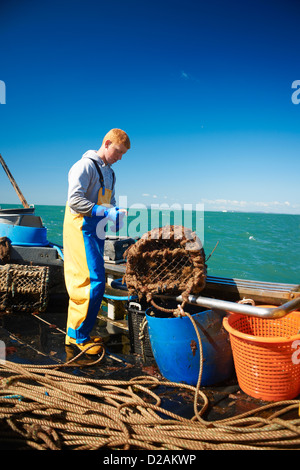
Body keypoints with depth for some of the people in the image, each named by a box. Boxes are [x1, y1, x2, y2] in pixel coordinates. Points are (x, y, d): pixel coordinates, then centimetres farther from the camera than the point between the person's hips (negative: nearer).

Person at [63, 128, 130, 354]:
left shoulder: (110, 173, 18)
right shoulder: (85, 166, -10)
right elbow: (74, 201, -18)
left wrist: (117, 214, 2)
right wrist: (106, 212, -21)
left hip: (97, 232, 9)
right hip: (81, 229, -9)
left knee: (83, 282, 10)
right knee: (94, 281, -12)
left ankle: (75, 333, 21)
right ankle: (79, 335, 3)